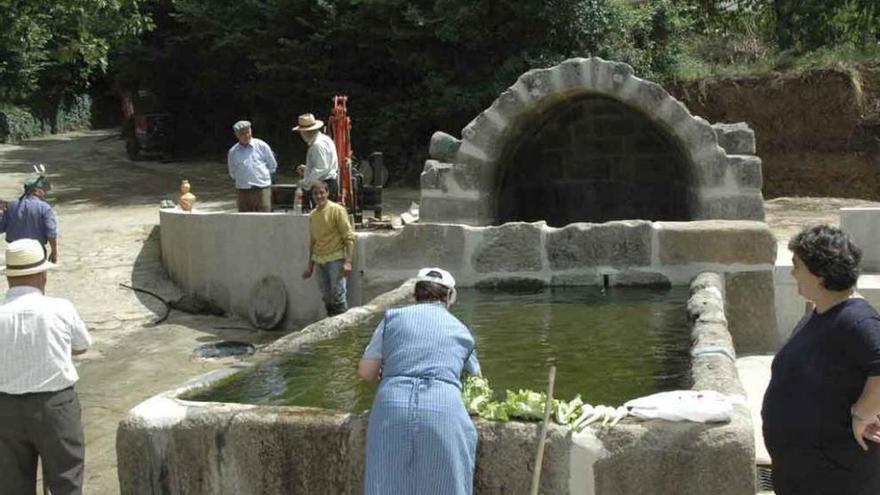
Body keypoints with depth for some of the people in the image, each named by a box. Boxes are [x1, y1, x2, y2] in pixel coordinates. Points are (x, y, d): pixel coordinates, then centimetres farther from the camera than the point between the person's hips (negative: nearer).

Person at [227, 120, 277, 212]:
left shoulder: (261, 146, 3)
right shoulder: (233, 152, 7)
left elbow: (272, 166, 11)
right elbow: (232, 173, 19)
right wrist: (244, 179, 9)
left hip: (262, 190, -2)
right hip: (243, 191, 2)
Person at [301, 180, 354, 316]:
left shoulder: (337, 210, -7)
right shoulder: (312, 215, 11)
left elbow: (349, 237, -10)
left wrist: (348, 261, -18)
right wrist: (310, 266, 19)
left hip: (335, 259, -6)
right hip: (319, 261, 6)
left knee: (338, 297, -9)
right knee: (326, 297, 8)